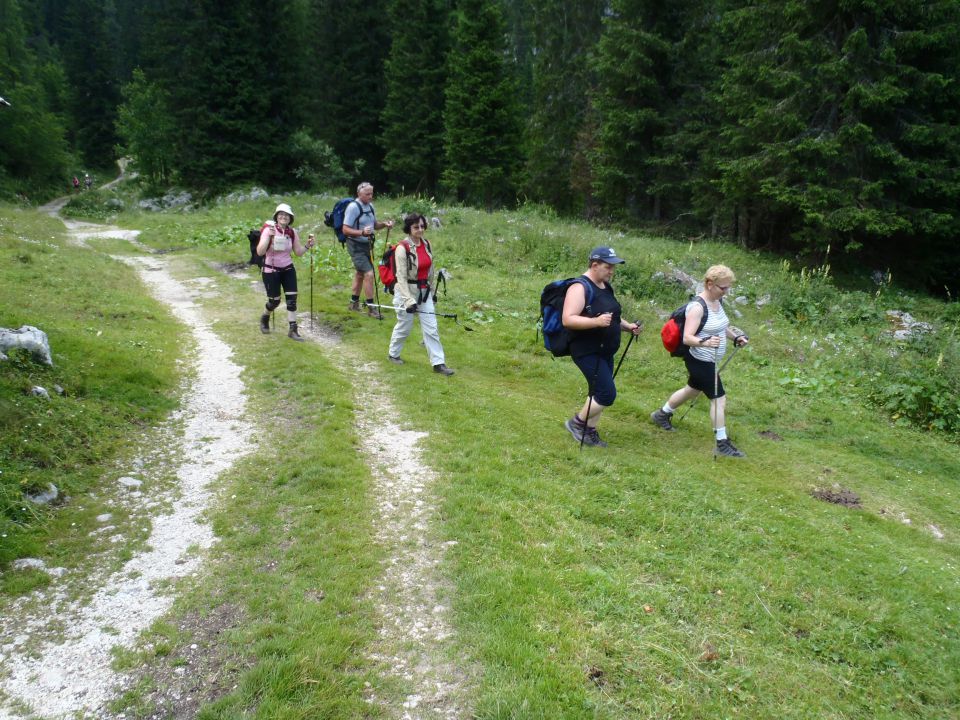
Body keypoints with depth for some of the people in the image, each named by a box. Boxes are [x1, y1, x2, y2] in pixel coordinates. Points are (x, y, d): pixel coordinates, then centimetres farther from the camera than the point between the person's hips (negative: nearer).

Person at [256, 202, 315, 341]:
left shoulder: (292, 233, -2)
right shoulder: (269, 229, -15)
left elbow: (298, 252, 7)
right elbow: (259, 252, -23)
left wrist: (307, 246, -11)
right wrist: (269, 237, -34)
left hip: (288, 269, 4)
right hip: (271, 271, -4)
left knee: (292, 299, -4)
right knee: (274, 301, 4)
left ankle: (293, 330, 5)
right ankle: (265, 318, 37)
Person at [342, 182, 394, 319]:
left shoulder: (370, 206, 7)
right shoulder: (353, 207, -17)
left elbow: (374, 225, 19)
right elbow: (345, 230, -20)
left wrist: (384, 224, -2)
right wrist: (362, 232, -34)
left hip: (367, 244, 9)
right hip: (356, 246, -9)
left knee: (360, 273, 18)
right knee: (369, 273, -15)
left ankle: (354, 302, 33)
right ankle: (371, 307, -8)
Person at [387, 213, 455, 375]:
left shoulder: (427, 244, 2)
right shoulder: (402, 248, -17)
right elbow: (401, 277, -19)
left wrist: (432, 290, 18)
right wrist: (409, 300, -24)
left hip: (424, 291, 6)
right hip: (406, 291, -5)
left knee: (431, 328, 3)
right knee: (404, 326, 10)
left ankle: (438, 363, 6)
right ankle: (393, 353, 35)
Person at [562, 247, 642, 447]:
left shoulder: (606, 286, 11)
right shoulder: (580, 288, -17)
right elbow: (568, 320, -25)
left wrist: (627, 326, 8)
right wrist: (596, 321, -35)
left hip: (605, 351, 9)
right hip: (587, 352, -9)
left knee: (598, 392, 13)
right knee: (607, 393, -11)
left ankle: (590, 431, 26)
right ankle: (577, 422, 8)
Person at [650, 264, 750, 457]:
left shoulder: (717, 302, 4)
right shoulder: (697, 307, -24)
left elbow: (722, 327, 18)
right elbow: (687, 338, -29)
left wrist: (736, 337, 1)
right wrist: (704, 342, -46)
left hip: (708, 361, 10)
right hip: (700, 361, -10)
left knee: (692, 390, 26)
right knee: (719, 398, -5)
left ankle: (661, 414, 47)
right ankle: (722, 444, 6)